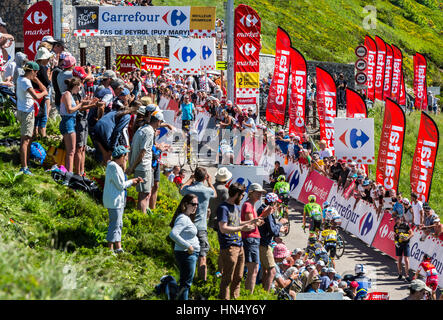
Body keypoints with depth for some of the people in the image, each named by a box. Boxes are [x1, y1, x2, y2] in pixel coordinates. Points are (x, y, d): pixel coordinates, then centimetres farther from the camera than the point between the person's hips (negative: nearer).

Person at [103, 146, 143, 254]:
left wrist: (134, 180, 11)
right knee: (115, 224, -8)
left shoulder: (116, 166, 14)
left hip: (118, 201, 11)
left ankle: (118, 248, 17)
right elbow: (121, 185, -19)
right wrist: (131, 182, -3)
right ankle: (110, 248, -4)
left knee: (118, 224, 13)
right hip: (114, 201, -11)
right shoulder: (114, 167, -18)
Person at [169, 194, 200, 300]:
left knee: (185, 282, 15)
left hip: (191, 254, 10)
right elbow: (173, 234, -30)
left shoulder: (188, 218, 15)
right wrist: (188, 246, -26)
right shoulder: (183, 218, -17)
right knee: (186, 282, -7)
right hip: (186, 254, -10)